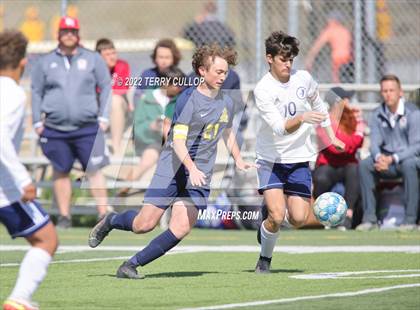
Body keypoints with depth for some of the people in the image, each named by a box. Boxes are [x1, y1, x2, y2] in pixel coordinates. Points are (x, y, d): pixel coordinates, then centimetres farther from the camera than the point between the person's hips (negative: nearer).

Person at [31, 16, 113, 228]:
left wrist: (103, 117, 1)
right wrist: (37, 122, 6)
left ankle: (104, 214, -7)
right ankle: (64, 216, 14)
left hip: (87, 127, -1)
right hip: (55, 129, 1)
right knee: (61, 171, 7)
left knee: (94, 170, -7)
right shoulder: (46, 62, 7)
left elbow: (106, 87, 8)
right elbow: (36, 92, 11)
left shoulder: (93, 59, 6)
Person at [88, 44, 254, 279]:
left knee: (181, 229, -13)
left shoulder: (226, 103, 9)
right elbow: (178, 141, -19)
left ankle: (132, 264, -1)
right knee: (145, 224, -5)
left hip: (200, 177, 5)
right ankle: (110, 221, 27)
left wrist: (239, 161, 29)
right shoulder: (188, 99, -11)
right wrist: (191, 168, -32)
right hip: (172, 170, -5)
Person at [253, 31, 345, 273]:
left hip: (299, 158, 4)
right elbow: (279, 127, -26)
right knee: (277, 217, -18)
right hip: (271, 159, -4)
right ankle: (265, 259, 9)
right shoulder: (263, 90, -16)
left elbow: (319, 105, 19)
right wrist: (301, 119, -43)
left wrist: (332, 137, 21)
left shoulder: (304, 78, -2)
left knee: (298, 219, -8)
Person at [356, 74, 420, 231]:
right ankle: (369, 218, -22)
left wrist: (393, 159, -26)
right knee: (364, 165, -23)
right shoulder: (377, 115, 4)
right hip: (386, 160, 4)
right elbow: (375, 143, 0)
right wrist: (379, 157, -25)